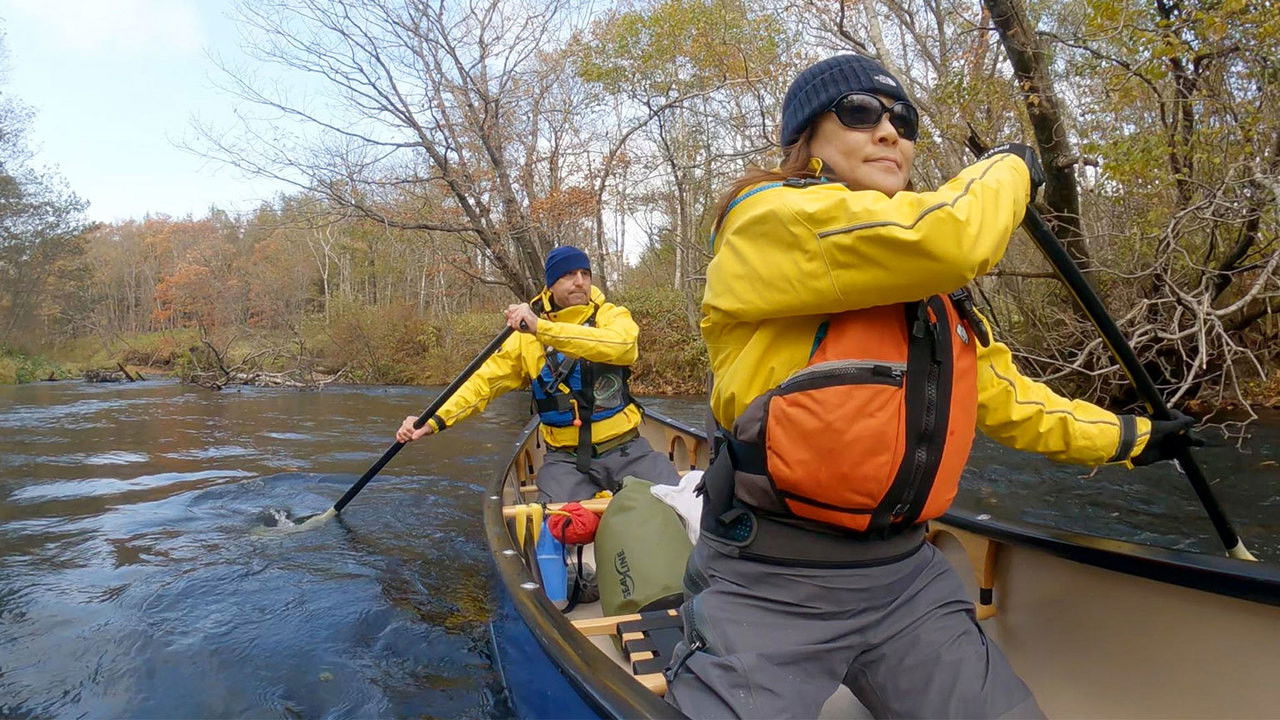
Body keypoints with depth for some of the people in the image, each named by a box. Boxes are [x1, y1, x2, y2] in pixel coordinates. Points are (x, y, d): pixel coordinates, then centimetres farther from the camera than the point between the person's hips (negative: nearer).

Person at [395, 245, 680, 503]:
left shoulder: (612, 316, 1)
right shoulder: (527, 336, 5)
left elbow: (621, 344, -22)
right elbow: (485, 381, 3)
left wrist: (542, 328, -30)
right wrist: (433, 421, -12)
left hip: (626, 449, 0)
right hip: (566, 458, 0)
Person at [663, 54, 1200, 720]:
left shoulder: (933, 284, 15)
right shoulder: (768, 220, -11)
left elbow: (1000, 392, 26)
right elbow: (944, 237, -24)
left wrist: (1126, 437, 32)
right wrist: (1010, 166, -3)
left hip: (906, 573, 7)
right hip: (771, 587, -7)